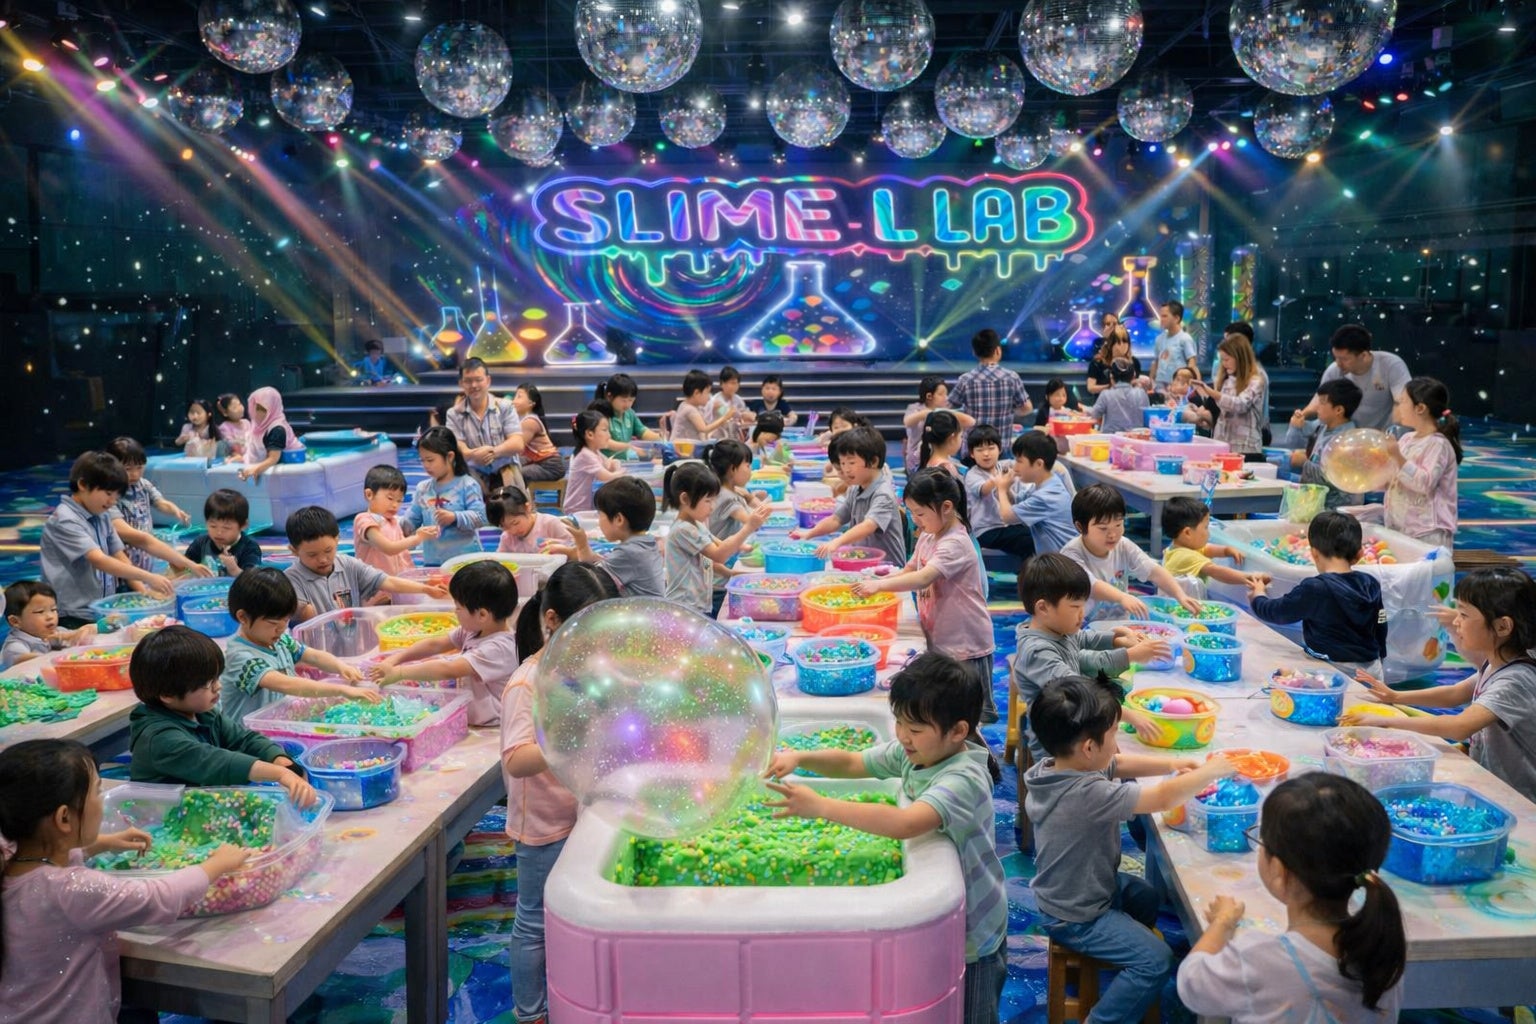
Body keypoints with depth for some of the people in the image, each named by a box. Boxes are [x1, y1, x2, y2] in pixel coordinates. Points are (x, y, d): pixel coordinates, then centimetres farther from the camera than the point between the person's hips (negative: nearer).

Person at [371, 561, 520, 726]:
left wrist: (398, 673, -31)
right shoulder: (473, 630, 3)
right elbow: (435, 644, 9)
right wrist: (395, 658, -2)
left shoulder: (499, 648, -27)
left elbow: (448, 670, -34)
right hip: (465, 713, 9)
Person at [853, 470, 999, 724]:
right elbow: (910, 570, 14)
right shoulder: (928, 537, 4)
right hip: (939, 639, 9)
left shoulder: (955, 544, -24)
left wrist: (879, 585, -35)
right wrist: (879, 580, -3)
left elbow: (923, 579, -36)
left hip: (966, 643, -9)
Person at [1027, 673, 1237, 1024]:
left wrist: (1173, 764, -5)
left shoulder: (1055, 765, -10)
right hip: (1075, 916, -9)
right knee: (1156, 960, -11)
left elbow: (1119, 764, 5)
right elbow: (1163, 799, -28)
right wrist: (1211, 772, -14)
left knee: (1149, 897, 28)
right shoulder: (1090, 795, -38)